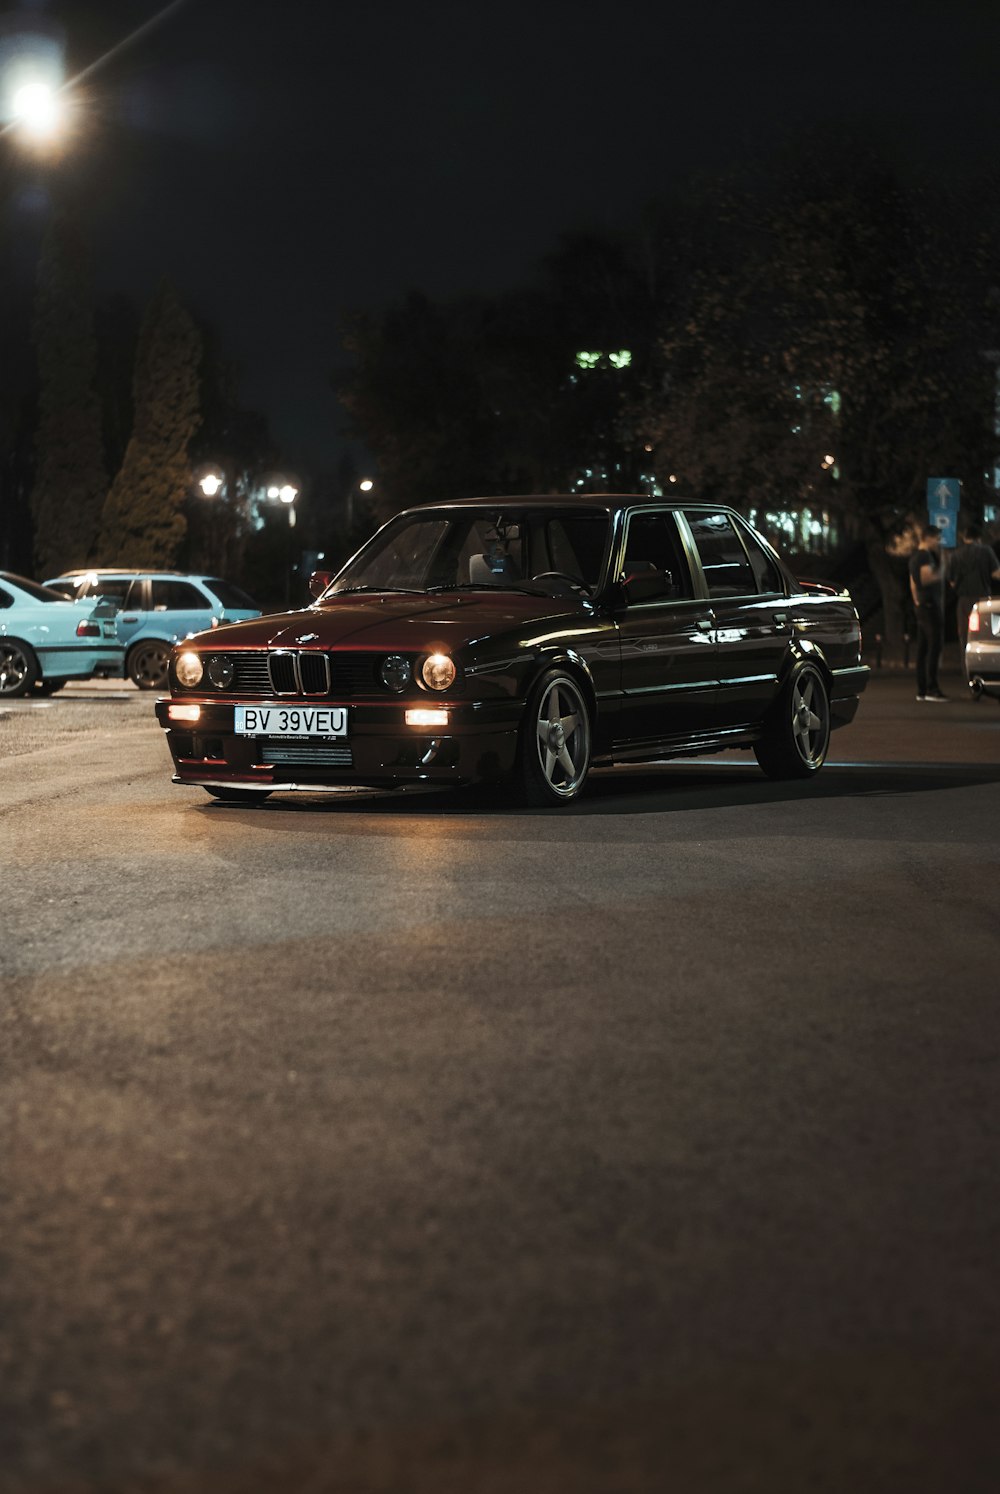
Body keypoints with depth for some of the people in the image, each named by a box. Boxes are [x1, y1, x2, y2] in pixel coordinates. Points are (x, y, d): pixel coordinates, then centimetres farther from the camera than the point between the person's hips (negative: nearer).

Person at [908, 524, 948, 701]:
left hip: (921, 605, 10)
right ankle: (932, 688, -16)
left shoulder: (914, 558, 19)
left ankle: (921, 690, 9)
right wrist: (941, 572, -10)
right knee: (934, 647, -12)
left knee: (922, 648, 8)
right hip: (930, 604, -10)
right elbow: (926, 578, -24)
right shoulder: (926, 556, -12)